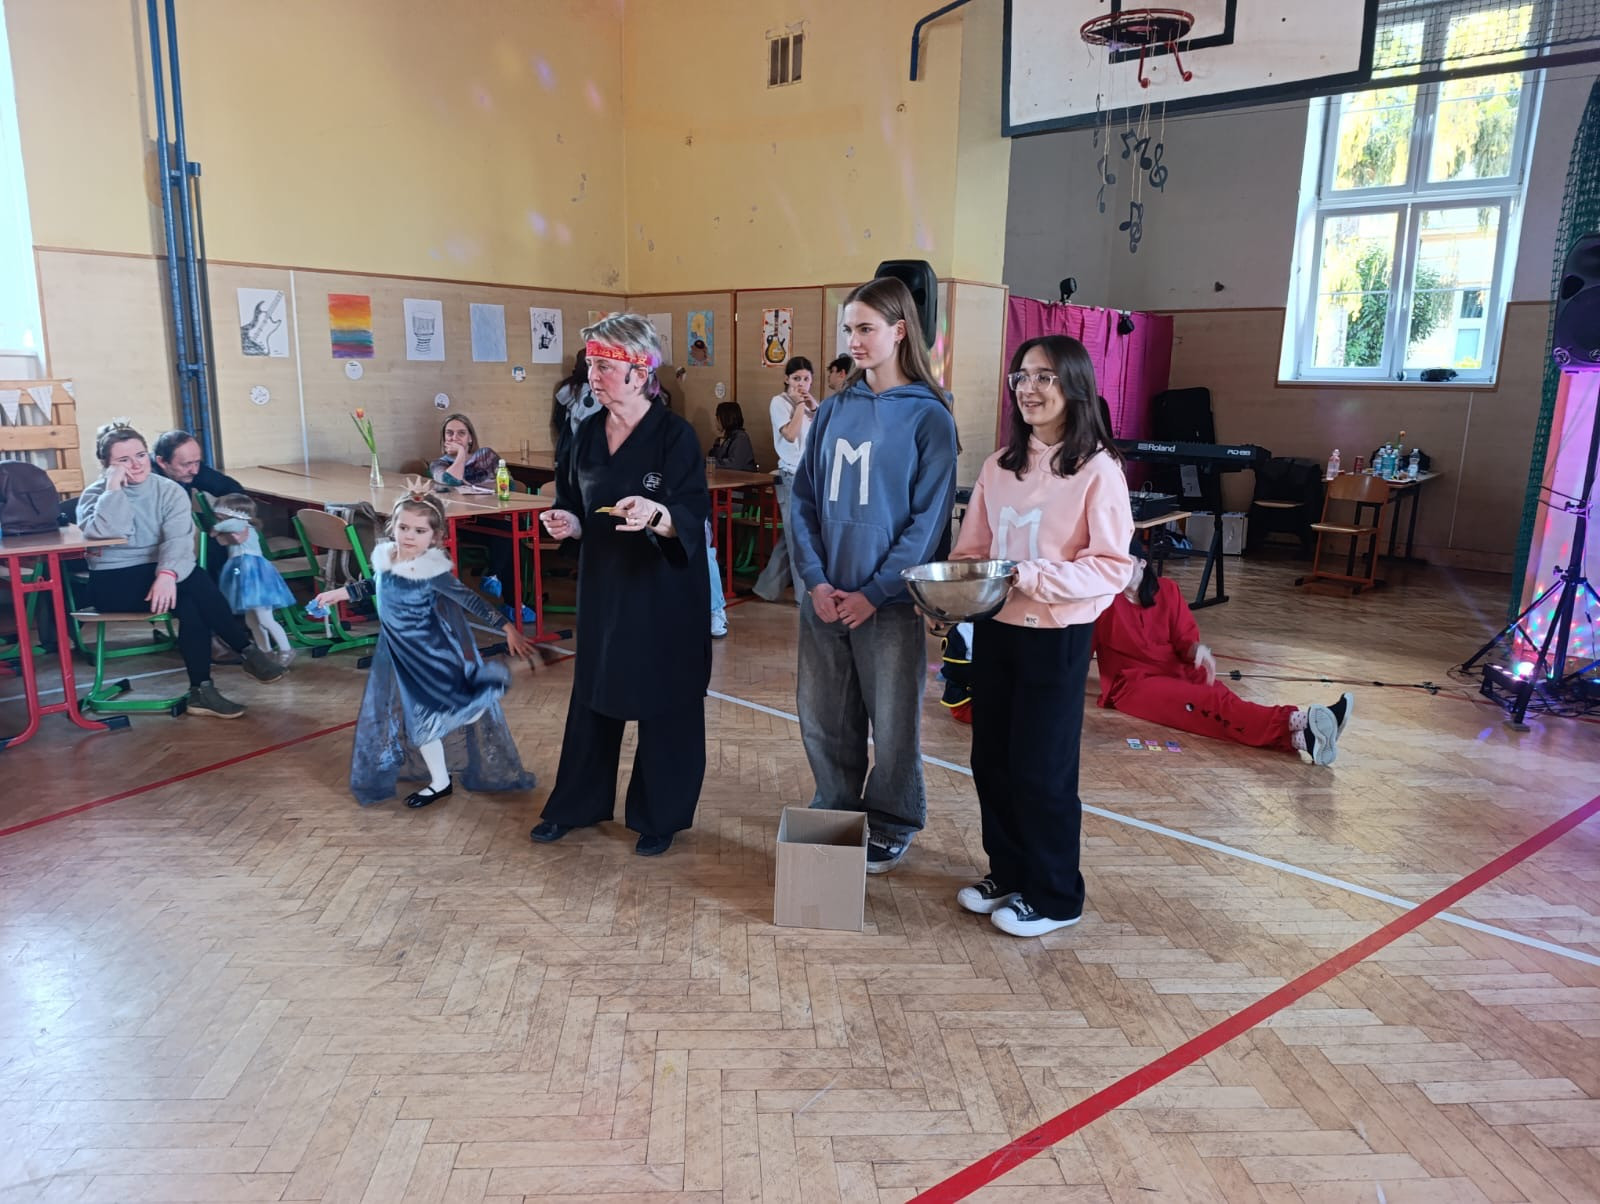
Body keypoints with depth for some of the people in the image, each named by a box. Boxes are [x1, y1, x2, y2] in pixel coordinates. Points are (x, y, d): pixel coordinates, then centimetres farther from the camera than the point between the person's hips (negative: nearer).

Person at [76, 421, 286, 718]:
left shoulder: (169, 490, 1)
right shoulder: (96, 494, -2)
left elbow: (179, 539, -16)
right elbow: (107, 532, -25)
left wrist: (167, 573, -34)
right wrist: (114, 487, -22)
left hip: (158, 574, 3)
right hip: (112, 581, -3)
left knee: (189, 604, -31)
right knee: (195, 587, -29)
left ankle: (201, 690, -20)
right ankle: (247, 651, -16)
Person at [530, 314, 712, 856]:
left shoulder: (675, 435, -13)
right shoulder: (588, 434, 4)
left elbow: (693, 520, -18)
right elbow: (574, 506, 14)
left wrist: (657, 515, -38)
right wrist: (566, 523, -8)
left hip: (664, 591, -5)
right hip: (602, 585, 6)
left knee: (663, 703, 6)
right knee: (592, 694, 16)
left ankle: (659, 816, 25)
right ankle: (576, 805, 33)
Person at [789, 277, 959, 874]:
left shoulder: (928, 416, -6)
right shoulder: (834, 410, 7)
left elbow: (929, 517, -10)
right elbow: (804, 498, 6)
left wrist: (874, 592, -15)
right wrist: (815, 580, -7)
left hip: (888, 601, -4)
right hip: (824, 596, 4)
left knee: (892, 723, 7)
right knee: (821, 718, 12)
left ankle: (891, 828, 28)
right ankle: (835, 816, 32)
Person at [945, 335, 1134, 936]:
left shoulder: (1097, 468, -11)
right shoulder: (1000, 464, 7)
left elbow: (1113, 566, -14)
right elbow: (972, 547, 9)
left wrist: (1033, 577, -24)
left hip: (1056, 637, -6)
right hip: (994, 629, 6)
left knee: (1042, 769, 3)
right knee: (991, 759, 13)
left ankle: (1053, 895, 22)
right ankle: (1006, 872, 33)